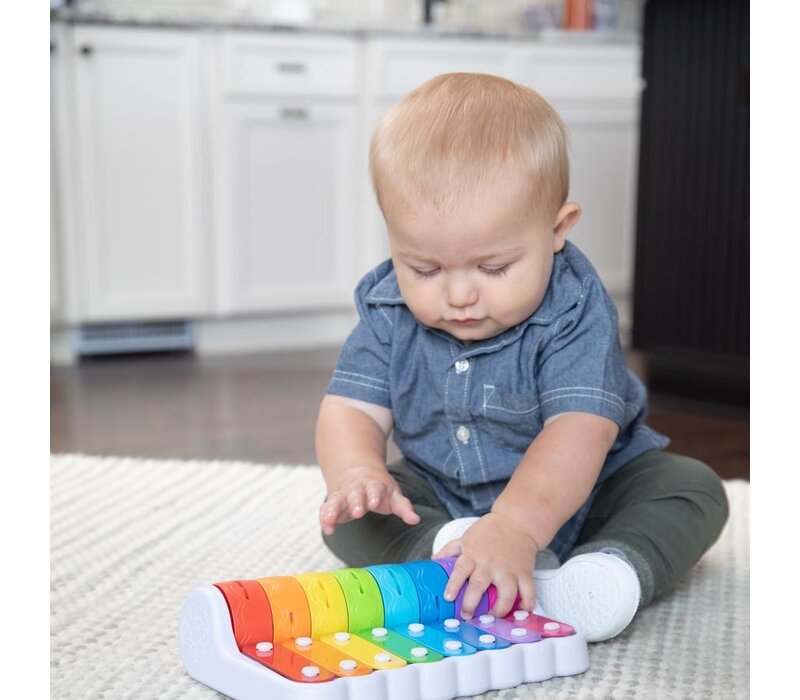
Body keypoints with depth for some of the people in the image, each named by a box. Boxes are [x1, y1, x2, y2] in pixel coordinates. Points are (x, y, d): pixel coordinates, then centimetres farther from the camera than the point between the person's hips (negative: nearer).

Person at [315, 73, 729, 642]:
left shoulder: (573, 312, -25)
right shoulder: (390, 312, -12)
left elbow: (578, 430, -36)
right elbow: (353, 408, -13)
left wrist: (515, 526, -53)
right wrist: (358, 474, -38)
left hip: (572, 498, -2)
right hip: (439, 503, 3)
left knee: (694, 488, -21)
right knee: (347, 515, -18)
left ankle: (617, 567, -42)